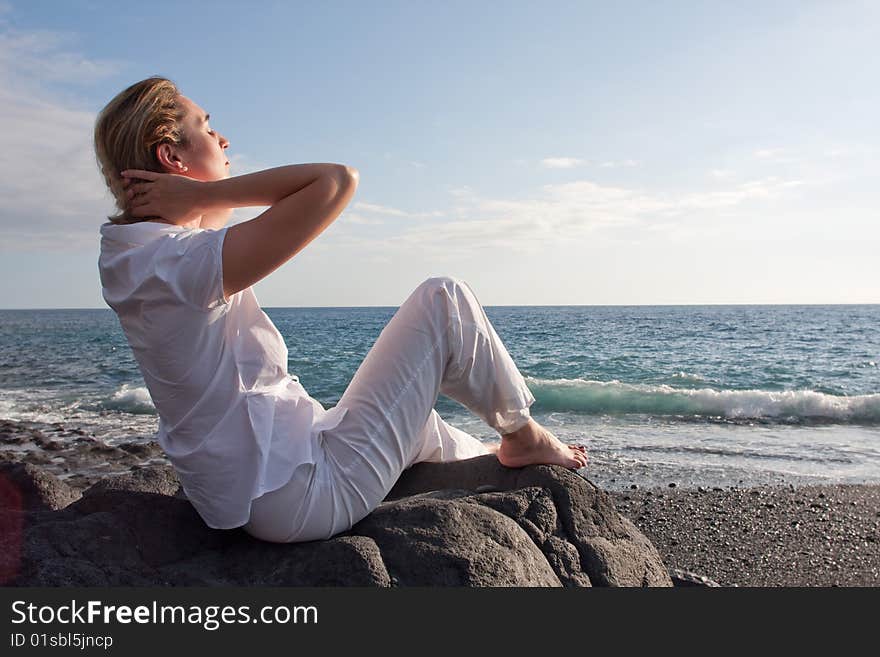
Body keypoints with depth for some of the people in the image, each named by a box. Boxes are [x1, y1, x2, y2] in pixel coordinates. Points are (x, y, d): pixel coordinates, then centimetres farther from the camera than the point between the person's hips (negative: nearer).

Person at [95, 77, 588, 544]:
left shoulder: (131, 260, 5)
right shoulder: (181, 264, -25)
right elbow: (336, 181, -29)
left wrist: (197, 199, 2)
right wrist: (200, 194, -20)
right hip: (308, 494, -10)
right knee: (444, 301, -5)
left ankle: (500, 465, 55)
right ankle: (521, 435, 18)